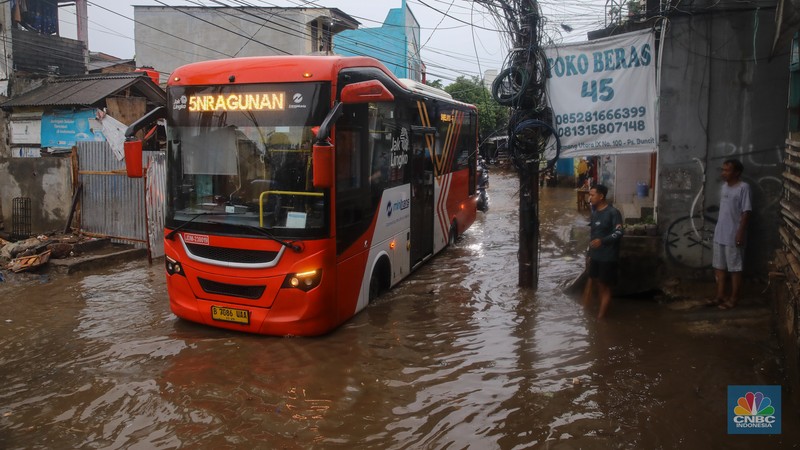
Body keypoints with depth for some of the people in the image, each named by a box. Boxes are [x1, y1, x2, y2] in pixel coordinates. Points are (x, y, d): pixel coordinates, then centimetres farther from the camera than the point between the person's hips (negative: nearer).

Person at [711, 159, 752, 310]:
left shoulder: (743, 187, -13)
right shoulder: (724, 186, 11)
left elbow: (746, 212, -16)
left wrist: (741, 232, -19)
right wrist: (719, 229, 18)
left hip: (733, 236, -8)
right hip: (720, 234, 8)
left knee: (735, 268, 2)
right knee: (719, 266, 12)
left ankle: (733, 299, 10)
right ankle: (720, 296, 20)